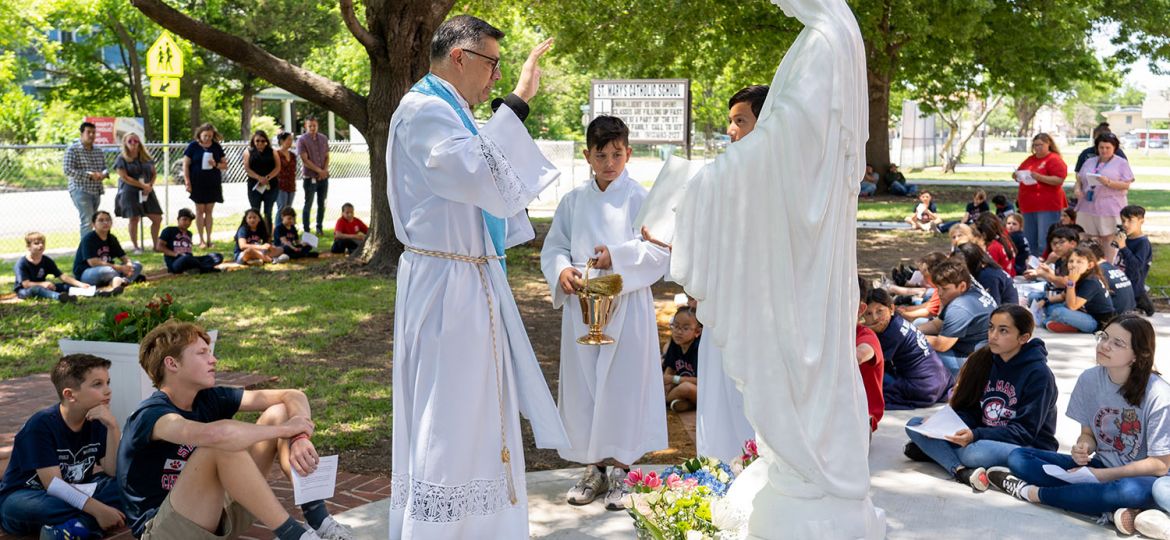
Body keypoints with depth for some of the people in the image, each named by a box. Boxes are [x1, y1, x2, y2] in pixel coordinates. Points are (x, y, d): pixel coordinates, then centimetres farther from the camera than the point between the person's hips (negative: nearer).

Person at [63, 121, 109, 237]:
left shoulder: (98, 152, 15)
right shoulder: (72, 149, -5)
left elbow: (105, 168, 20)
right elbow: (68, 170, -13)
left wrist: (104, 173, -6)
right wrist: (90, 175, -19)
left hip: (96, 191, 7)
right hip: (80, 190, -7)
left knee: (90, 222, 11)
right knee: (87, 221, -16)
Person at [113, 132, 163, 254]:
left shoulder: (146, 158, 12)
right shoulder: (122, 159, -3)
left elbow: (153, 173, 14)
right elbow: (124, 177, -12)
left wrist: (150, 185, -7)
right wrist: (142, 185, -16)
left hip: (147, 192, 5)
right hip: (130, 192, -5)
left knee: (157, 218, 1)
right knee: (134, 219, -5)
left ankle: (155, 245, 15)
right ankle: (136, 247, 5)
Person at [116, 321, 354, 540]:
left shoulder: (209, 399, 0)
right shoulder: (150, 415, -21)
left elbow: (294, 397, -1)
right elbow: (215, 434, -43)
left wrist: (301, 438, -23)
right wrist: (284, 429, -28)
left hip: (216, 514, 8)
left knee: (280, 412, -2)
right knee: (223, 444, -33)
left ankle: (317, 518, -11)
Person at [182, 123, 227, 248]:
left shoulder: (217, 147, 5)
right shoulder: (193, 146, -2)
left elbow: (225, 165, 9)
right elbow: (185, 165, -2)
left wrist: (216, 165, -13)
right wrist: (187, 182, -8)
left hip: (213, 184, 2)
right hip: (198, 184, -2)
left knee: (209, 211, 5)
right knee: (200, 210, 2)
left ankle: (208, 239, 9)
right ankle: (201, 240, 6)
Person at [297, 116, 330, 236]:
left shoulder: (323, 139, 10)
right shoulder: (302, 140, -6)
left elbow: (327, 156, 11)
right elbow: (305, 160, -12)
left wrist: (325, 170, -7)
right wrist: (319, 171, -15)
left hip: (324, 177, 5)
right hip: (310, 178, -5)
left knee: (322, 204, 10)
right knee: (308, 204, 0)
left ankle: (319, 228, 20)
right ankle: (306, 230, 4)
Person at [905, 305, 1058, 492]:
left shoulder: (1039, 374, -13)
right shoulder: (984, 360, 5)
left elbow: (1025, 431, -17)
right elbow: (966, 409, 7)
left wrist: (975, 435, -29)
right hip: (982, 438, 7)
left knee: (976, 452, -41)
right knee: (915, 424, -8)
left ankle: (935, 451, -10)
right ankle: (961, 470, -29)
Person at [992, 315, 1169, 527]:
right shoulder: (1090, 379, -5)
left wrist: (1101, 475, -18)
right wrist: (1083, 447, -17)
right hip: (1101, 468, 5)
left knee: (1134, 491, -44)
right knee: (1018, 457, -12)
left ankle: (1033, 492, -24)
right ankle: (1109, 507, -25)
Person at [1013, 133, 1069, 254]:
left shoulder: (1054, 160, -4)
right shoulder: (1030, 160, 17)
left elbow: (1059, 180, -14)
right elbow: (1019, 173, 27)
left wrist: (1039, 177, -21)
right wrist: (1017, 176, 3)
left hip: (1047, 207, -7)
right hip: (1029, 206, 7)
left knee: (1045, 244, -11)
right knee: (1029, 242, 10)